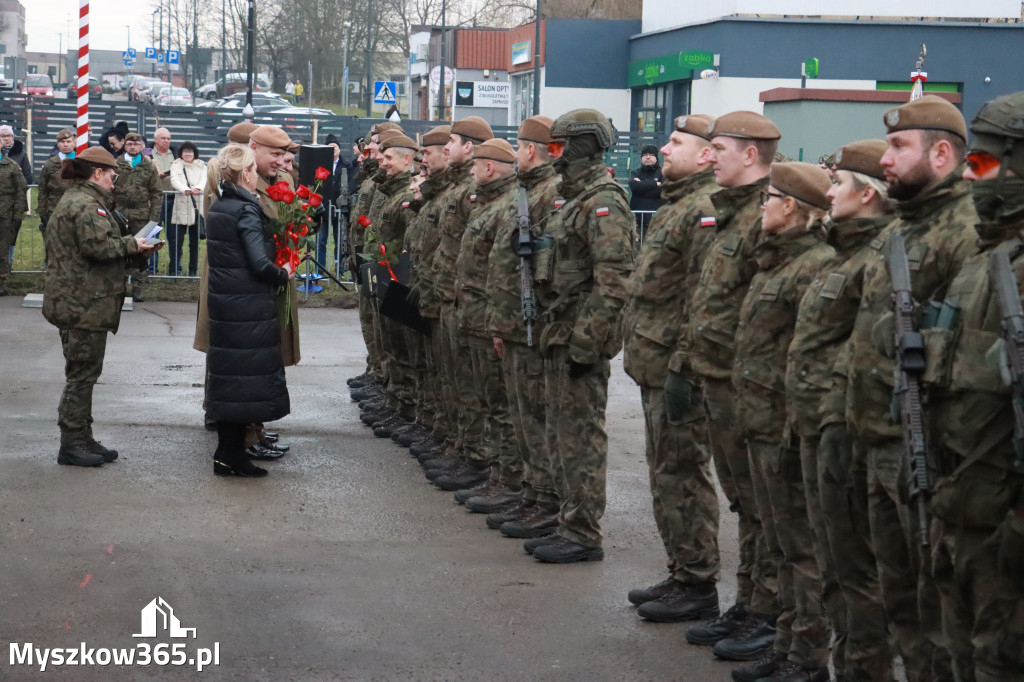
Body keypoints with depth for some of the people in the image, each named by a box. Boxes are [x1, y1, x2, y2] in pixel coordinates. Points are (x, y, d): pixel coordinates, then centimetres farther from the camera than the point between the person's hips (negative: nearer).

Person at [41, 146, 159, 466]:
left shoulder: (76, 200, 21)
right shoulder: (86, 205, -15)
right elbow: (98, 246, -26)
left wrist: (132, 250, 9)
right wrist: (132, 244, -11)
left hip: (75, 303, 11)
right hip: (84, 304, -11)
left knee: (82, 374, 14)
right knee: (82, 373, -5)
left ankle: (82, 440, 20)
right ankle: (72, 443, 0)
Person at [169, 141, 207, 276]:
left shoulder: (201, 166, 13)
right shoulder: (176, 165, 9)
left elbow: (204, 179, -4)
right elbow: (174, 180, -8)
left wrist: (198, 188, -27)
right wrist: (185, 189, -29)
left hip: (197, 207, 2)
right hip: (181, 207, -2)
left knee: (195, 241, 5)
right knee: (176, 240, -6)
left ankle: (193, 270, 13)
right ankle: (173, 270, -1)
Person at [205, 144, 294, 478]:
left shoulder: (218, 207, 10)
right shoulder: (246, 210, -16)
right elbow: (260, 264, -22)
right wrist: (283, 274, -4)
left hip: (223, 300, 9)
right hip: (248, 306, -9)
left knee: (228, 374, 12)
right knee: (246, 376, -2)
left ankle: (227, 453, 18)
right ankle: (232, 456, 2)